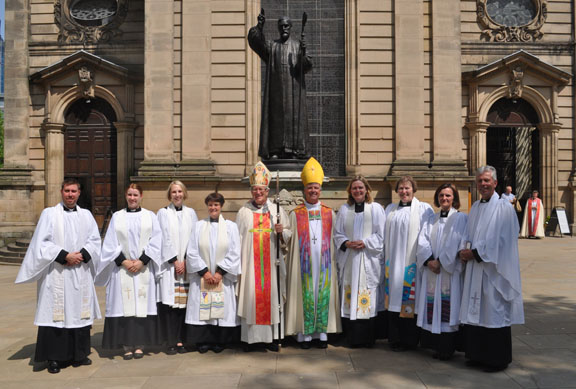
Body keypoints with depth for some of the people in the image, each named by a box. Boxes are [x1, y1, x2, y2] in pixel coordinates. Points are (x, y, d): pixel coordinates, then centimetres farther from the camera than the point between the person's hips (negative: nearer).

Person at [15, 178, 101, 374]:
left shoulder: (86, 215, 11)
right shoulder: (49, 214, 1)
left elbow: (95, 240, 7)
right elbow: (42, 243, -6)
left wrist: (82, 255, -10)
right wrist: (65, 256, -15)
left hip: (81, 274, 3)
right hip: (56, 274, -3)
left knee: (79, 311, 7)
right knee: (56, 312, -2)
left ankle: (78, 354, 18)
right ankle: (55, 358, 7)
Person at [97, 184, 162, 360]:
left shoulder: (150, 216, 8)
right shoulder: (117, 216, 9)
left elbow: (156, 241, 0)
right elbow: (111, 243, 4)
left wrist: (142, 261, -10)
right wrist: (123, 261, -9)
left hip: (144, 269, 0)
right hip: (122, 268, 1)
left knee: (142, 305, -1)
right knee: (124, 305, -2)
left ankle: (139, 345, 6)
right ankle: (127, 345, 5)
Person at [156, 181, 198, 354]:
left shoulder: (191, 213, 11)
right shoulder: (163, 213, 4)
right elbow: (164, 239, -1)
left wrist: (185, 260, -5)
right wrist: (175, 261, -6)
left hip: (187, 264, 2)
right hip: (169, 264, -2)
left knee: (184, 302, 0)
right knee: (169, 303, -4)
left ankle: (180, 341, 7)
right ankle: (171, 342, 2)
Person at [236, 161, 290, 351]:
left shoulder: (277, 210, 8)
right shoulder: (244, 211, 7)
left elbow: (288, 234, 9)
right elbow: (238, 237, 7)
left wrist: (281, 232, -13)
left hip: (271, 262, 1)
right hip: (250, 262, 0)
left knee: (271, 294, 2)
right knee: (251, 296, -1)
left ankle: (272, 337, 12)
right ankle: (251, 337, 9)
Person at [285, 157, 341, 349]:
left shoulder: (329, 214, 10)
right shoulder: (296, 214, 6)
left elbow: (335, 240, 10)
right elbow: (290, 241, 6)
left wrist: (334, 260, 4)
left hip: (324, 262, 2)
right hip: (304, 263, -1)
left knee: (324, 294, 1)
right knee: (306, 296, -1)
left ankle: (322, 332, 11)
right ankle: (305, 334, 7)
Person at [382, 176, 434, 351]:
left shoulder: (423, 209, 3)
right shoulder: (390, 209, 15)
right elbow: (384, 235, 15)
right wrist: (386, 259, 8)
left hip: (412, 262, -4)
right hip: (393, 262, 4)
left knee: (409, 300, -2)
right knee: (393, 298, 4)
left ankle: (409, 340, 9)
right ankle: (395, 338, 13)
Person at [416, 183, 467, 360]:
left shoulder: (460, 218, 2)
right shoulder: (431, 220, 16)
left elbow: (456, 243, -8)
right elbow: (422, 241, 5)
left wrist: (440, 261, -12)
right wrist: (429, 261, -11)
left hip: (450, 270, -4)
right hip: (431, 271, 4)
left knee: (448, 309, -4)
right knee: (433, 308, 4)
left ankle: (447, 347, 5)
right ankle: (436, 345, 13)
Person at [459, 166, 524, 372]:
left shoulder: (504, 208, -8)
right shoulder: (475, 208, 13)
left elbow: (501, 241, -14)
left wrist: (475, 253, -12)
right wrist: (467, 252, -2)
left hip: (494, 270, -7)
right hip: (475, 269, 7)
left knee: (495, 314, 1)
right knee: (475, 312, 10)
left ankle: (498, 359, 13)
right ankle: (478, 355, 22)